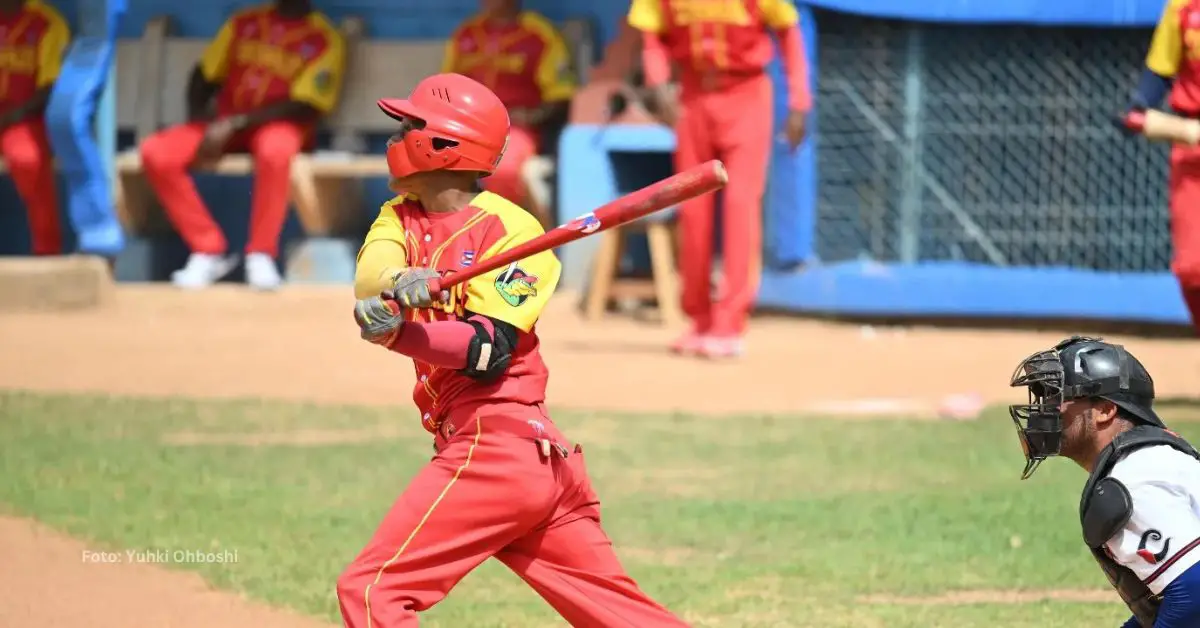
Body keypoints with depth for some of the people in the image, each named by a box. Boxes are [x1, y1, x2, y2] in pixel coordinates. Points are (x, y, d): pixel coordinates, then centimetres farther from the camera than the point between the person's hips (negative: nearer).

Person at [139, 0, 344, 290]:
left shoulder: (325, 39, -2)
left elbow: (304, 106, -12)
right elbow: (204, 76, 15)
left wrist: (236, 124, -20)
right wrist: (200, 126, -6)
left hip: (278, 125, -4)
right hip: (222, 127, 4)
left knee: (275, 150, -42)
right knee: (155, 153, -22)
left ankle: (261, 255, -26)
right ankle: (208, 252, -18)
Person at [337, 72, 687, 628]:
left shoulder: (508, 227, -7)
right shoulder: (402, 216, 15)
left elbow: (491, 350, -17)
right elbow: (370, 274, -7)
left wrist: (396, 333, -31)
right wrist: (397, 284, -30)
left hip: (494, 450, -8)